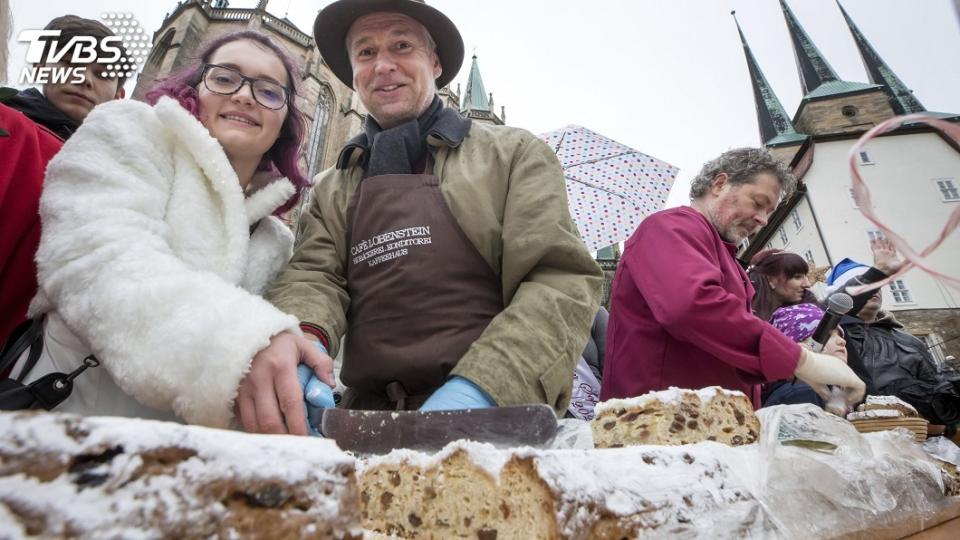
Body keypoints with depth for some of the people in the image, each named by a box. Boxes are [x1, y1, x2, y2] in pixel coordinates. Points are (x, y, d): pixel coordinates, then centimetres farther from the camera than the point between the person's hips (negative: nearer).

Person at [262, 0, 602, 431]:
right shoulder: (334, 189, 16)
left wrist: (479, 387, -16)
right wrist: (299, 337, -17)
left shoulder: (514, 154, 5)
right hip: (367, 416, 3)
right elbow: (313, 275, 6)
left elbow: (564, 280, -3)